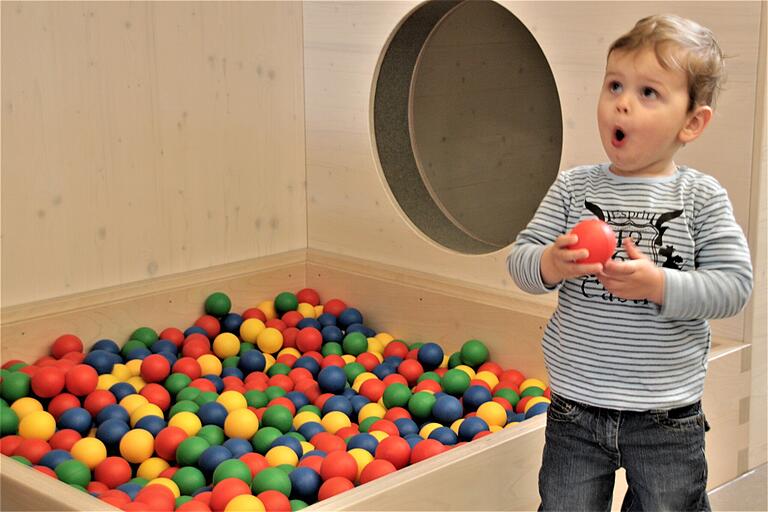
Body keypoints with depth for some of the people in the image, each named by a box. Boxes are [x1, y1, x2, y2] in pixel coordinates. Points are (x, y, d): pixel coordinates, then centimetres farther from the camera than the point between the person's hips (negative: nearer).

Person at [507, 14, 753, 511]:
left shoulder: (702, 197, -5)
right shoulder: (573, 187, 0)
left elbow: (734, 285, -10)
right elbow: (520, 259, -1)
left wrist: (660, 285, -24)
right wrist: (550, 265, -23)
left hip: (667, 417, -1)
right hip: (576, 409, 2)